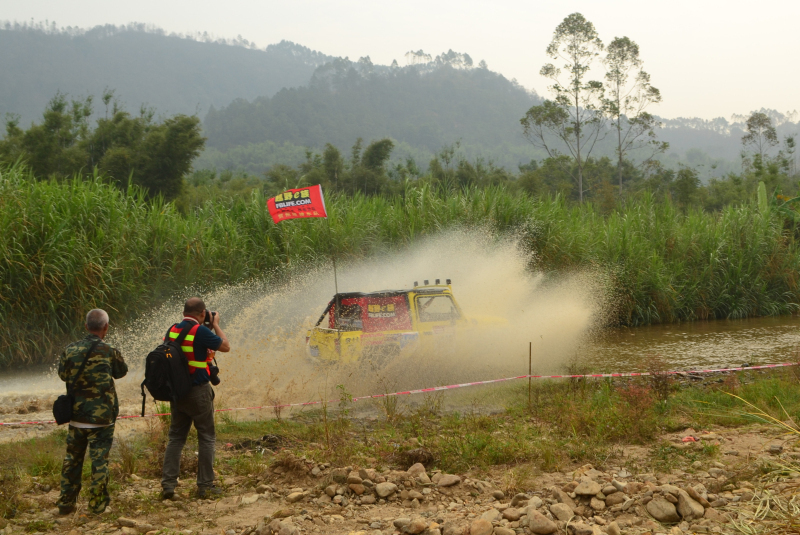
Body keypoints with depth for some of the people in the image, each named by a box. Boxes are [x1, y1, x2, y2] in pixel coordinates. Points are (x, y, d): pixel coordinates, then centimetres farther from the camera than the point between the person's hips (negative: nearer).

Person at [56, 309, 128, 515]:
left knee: (72, 459, 15)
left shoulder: (70, 350, -4)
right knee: (99, 460, 5)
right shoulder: (109, 352, -14)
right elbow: (121, 372, 5)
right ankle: (97, 504, 10)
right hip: (101, 417, -4)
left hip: (76, 415, 4)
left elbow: (63, 374, 10)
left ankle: (66, 503, 20)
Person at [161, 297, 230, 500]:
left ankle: (168, 485, 7)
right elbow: (225, 346, -5)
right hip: (198, 391, -6)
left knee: (176, 437, 12)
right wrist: (216, 325, 6)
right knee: (206, 437, 5)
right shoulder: (200, 331, -16)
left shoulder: (172, 330, 4)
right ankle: (205, 486, 7)